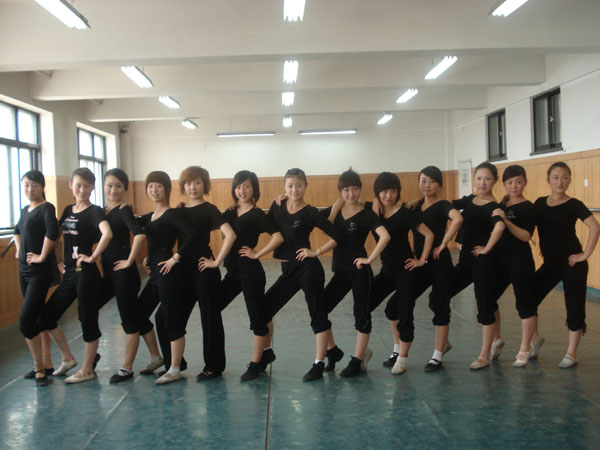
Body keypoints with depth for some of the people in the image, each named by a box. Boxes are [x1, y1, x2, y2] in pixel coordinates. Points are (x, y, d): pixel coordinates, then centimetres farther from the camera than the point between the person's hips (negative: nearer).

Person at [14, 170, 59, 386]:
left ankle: (39, 366, 3)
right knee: (38, 318, 12)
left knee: (26, 320, -11)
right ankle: (46, 364, 21)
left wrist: (42, 257, -23)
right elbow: (17, 230, 33)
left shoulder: (46, 208, -11)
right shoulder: (25, 210, 13)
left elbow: (52, 231, -29)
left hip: (40, 272, -8)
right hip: (24, 269, 8)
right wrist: (19, 249, 18)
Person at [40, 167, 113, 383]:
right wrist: (59, 260, 14)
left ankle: (87, 369, 15)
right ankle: (68, 358, 27)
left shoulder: (94, 211, -10)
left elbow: (107, 233, -31)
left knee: (88, 319, 2)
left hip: (86, 273, -8)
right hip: (69, 273, 8)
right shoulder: (68, 210, 11)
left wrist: (93, 257, -23)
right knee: (47, 316, 11)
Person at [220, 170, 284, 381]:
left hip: (250, 271, -8)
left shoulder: (257, 214, -8)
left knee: (257, 318, 2)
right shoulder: (230, 213, 11)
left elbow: (278, 237, -19)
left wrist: (257, 254, -15)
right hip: (232, 272, 8)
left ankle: (255, 365, 14)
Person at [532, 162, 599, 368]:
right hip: (550, 263, 5)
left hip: (572, 263, -5)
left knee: (574, 307, 2)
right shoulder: (540, 203, 5)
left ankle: (571, 353, 16)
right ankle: (534, 338, 22)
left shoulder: (573, 205, -9)